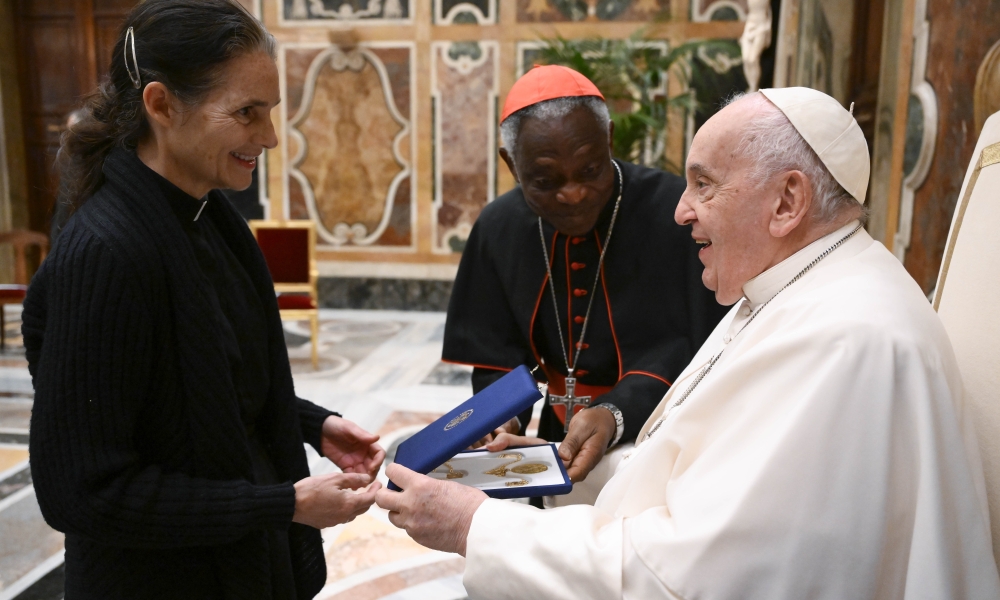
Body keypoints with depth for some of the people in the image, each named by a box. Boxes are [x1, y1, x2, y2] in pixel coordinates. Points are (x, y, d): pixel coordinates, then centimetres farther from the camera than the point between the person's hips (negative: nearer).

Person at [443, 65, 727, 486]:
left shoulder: (673, 211, -19)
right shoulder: (499, 229, -5)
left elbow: (690, 350, -17)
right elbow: (497, 359, 2)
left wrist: (615, 416, -33)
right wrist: (501, 419, -19)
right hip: (560, 439, 5)